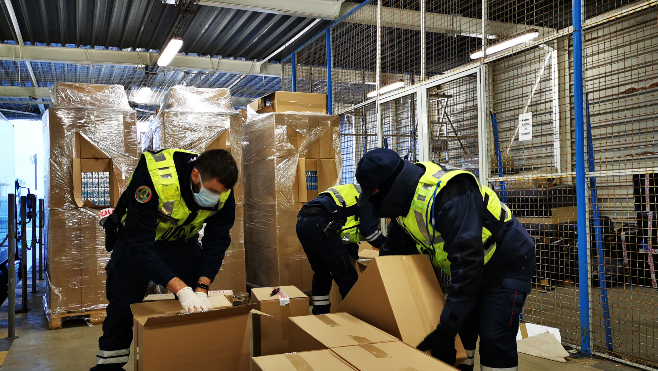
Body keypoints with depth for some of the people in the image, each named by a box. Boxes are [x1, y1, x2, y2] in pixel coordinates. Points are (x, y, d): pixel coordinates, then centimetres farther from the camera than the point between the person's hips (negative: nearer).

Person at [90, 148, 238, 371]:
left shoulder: (222, 191, -27)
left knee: (197, 308, -1)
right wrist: (181, 289, -46)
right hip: (138, 238, -3)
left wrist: (201, 290, -30)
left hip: (183, 242, 3)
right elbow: (140, 248, -40)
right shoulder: (155, 177, -41)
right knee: (122, 305, 1)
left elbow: (216, 242, -18)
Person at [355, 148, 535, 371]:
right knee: (460, 332, 8)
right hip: (475, 268, 8)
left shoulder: (449, 194, -35)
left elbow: (467, 262, -39)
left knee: (494, 338, -15)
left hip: (508, 263, -8)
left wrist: (446, 328, -39)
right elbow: (393, 252, 8)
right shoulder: (404, 200, -5)